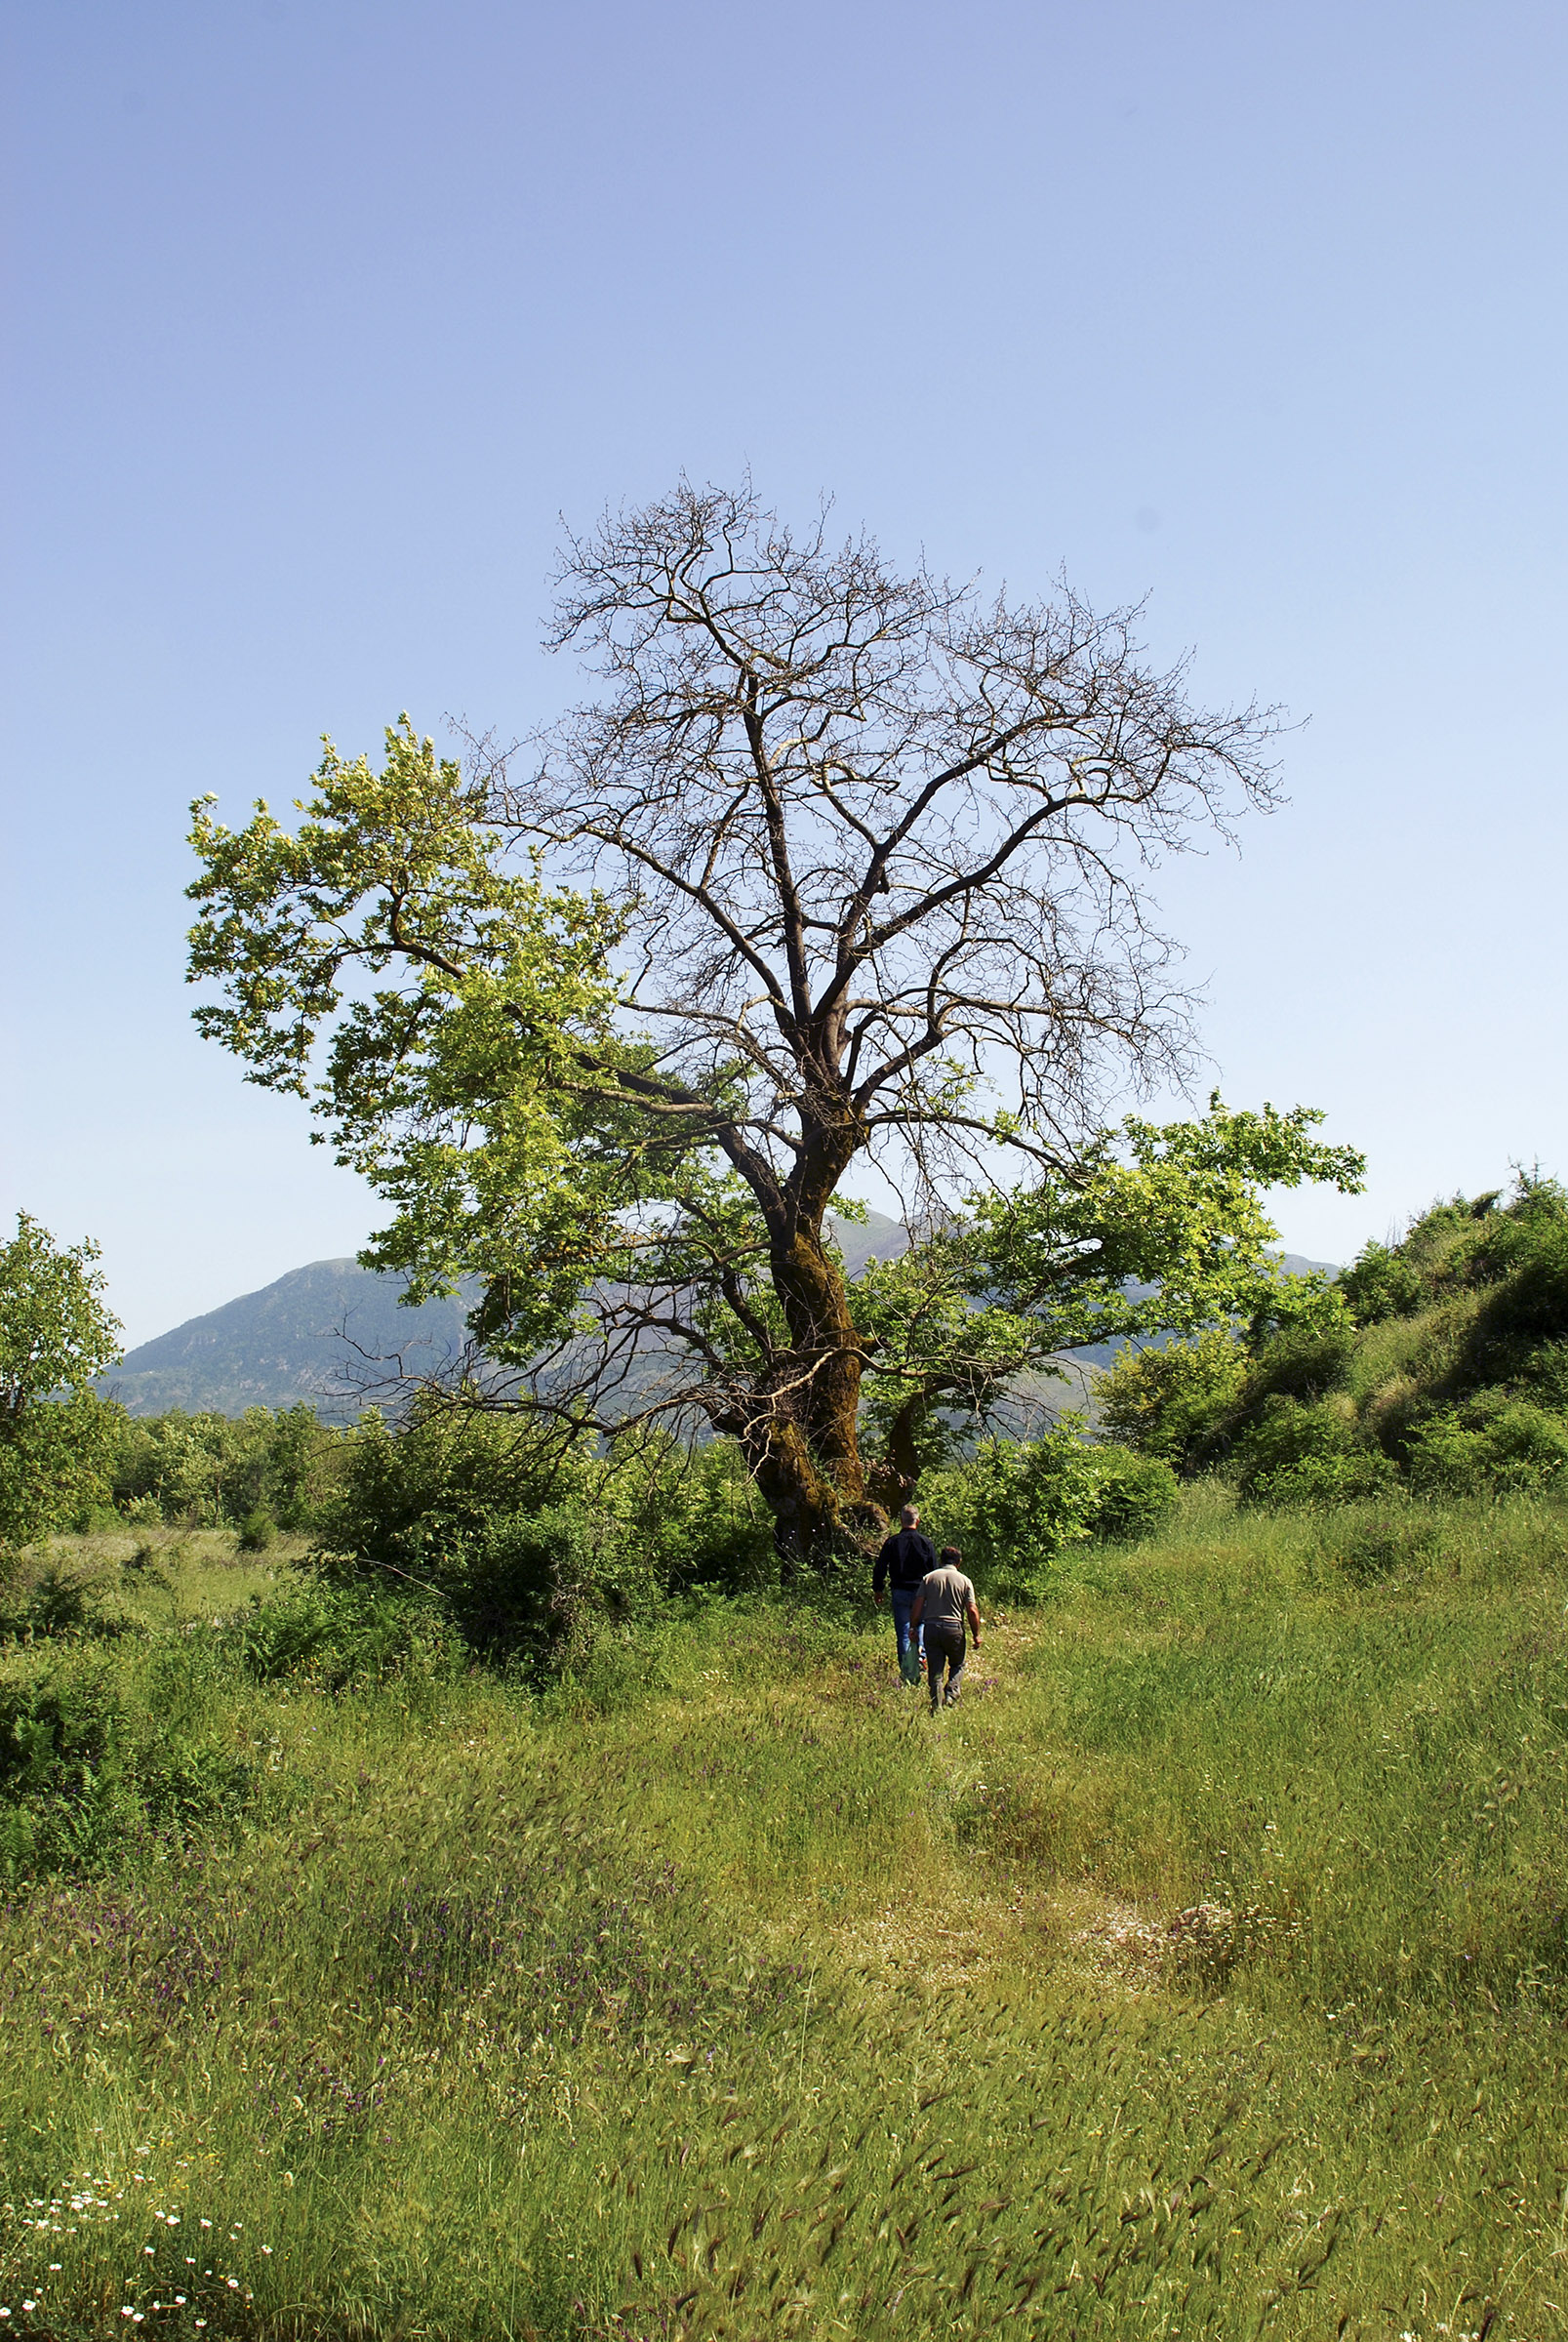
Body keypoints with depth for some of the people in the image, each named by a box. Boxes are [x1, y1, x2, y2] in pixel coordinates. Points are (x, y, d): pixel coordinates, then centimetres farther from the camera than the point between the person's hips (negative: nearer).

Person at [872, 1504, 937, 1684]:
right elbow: (934, 1571, 1)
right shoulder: (926, 1543, -3)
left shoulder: (892, 1542, -2)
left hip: (899, 1593, 1)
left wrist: (878, 1590, 11)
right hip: (921, 1593, -1)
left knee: (903, 1634, 5)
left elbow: (880, 1568, 0)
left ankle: (906, 1673, 5)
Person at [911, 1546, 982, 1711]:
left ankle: (936, 1707, 0)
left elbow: (917, 1608, 2)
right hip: (954, 1628, -1)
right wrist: (976, 1636, 7)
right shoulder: (964, 1581, 2)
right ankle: (950, 1696, -2)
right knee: (957, 1665, 18)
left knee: (934, 1671, 7)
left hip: (930, 1628, 1)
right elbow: (972, 1611, -2)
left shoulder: (928, 1578, 6)